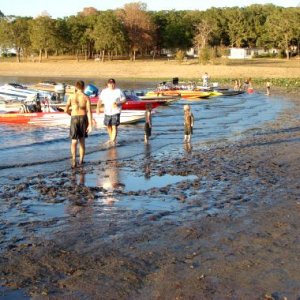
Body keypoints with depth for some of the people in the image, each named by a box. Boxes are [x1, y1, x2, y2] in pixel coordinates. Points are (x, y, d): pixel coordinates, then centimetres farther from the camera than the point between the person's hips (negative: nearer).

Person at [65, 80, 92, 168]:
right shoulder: (86, 97, -1)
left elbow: (66, 110, 1)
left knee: (74, 141, -3)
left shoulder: (71, 96, 1)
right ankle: (81, 160, 22)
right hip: (83, 119, 1)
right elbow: (89, 111, -9)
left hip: (74, 119, -1)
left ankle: (74, 160, -24)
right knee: (82, 140, 17)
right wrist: (90, 125, -10)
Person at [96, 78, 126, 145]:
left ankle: (113, 140, -8)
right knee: (108, 126, 12)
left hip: (116, 111, -4)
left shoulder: (118, 91, -3)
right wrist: (98, 108, -9)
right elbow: (100, 100, 6)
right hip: (107, 111, 4)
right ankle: (111, 138, 31)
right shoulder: (104, 91, 6)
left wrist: (118, 103, -18)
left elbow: (124, 100, -1)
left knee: (114, 126, -11)